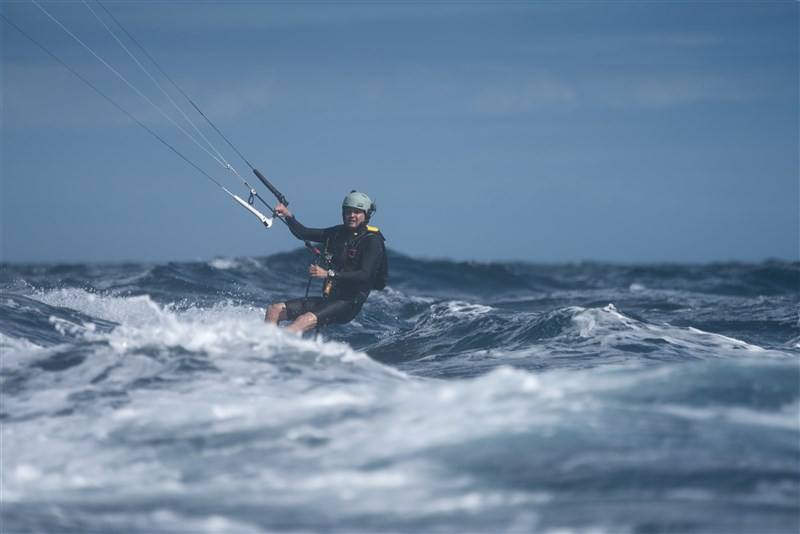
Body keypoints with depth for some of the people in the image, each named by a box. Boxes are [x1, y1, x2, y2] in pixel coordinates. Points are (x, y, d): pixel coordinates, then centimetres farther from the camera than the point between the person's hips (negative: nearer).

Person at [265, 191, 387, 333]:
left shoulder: (372, 241, -8)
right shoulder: (338, 233, 13)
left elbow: (365, 275, -20)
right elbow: (303, 233, 14)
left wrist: (329, 274, -27)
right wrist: (288, 216, -5)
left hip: (348, 304, -8)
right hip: (328, 299, 8)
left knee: (306, 320, -33)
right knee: (274, 310, -2)